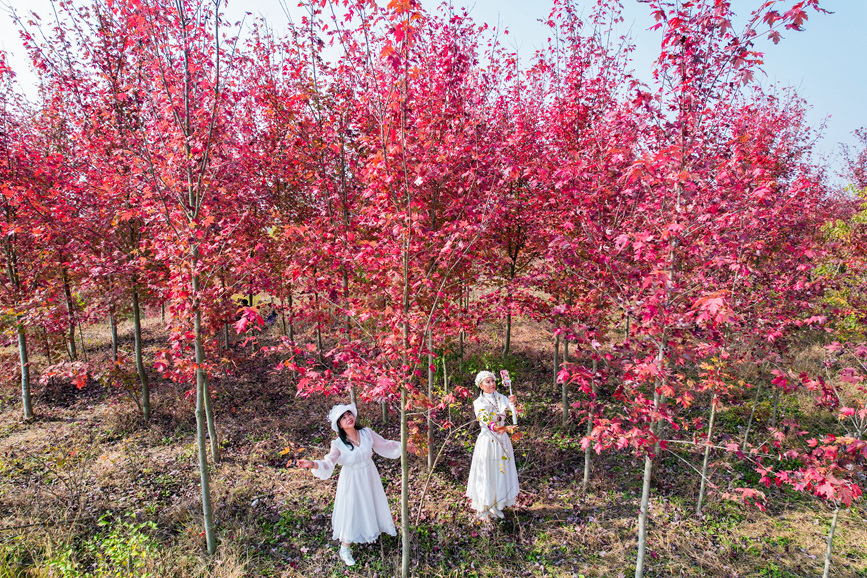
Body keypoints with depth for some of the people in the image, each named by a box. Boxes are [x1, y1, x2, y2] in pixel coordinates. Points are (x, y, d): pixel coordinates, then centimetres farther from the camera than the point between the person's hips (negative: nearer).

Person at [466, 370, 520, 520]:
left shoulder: (501, 398, 4)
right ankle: (482, 508, 17)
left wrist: (512, 401, -43)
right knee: (486, 473, 2)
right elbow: (484, 419, -24)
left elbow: (506, 405, -19)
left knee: (501, 472, 12)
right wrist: (496, 427, -42)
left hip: (502, 440, 4)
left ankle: (495, 506, 28)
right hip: (487, 440, -4)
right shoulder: (479, 403, -7)